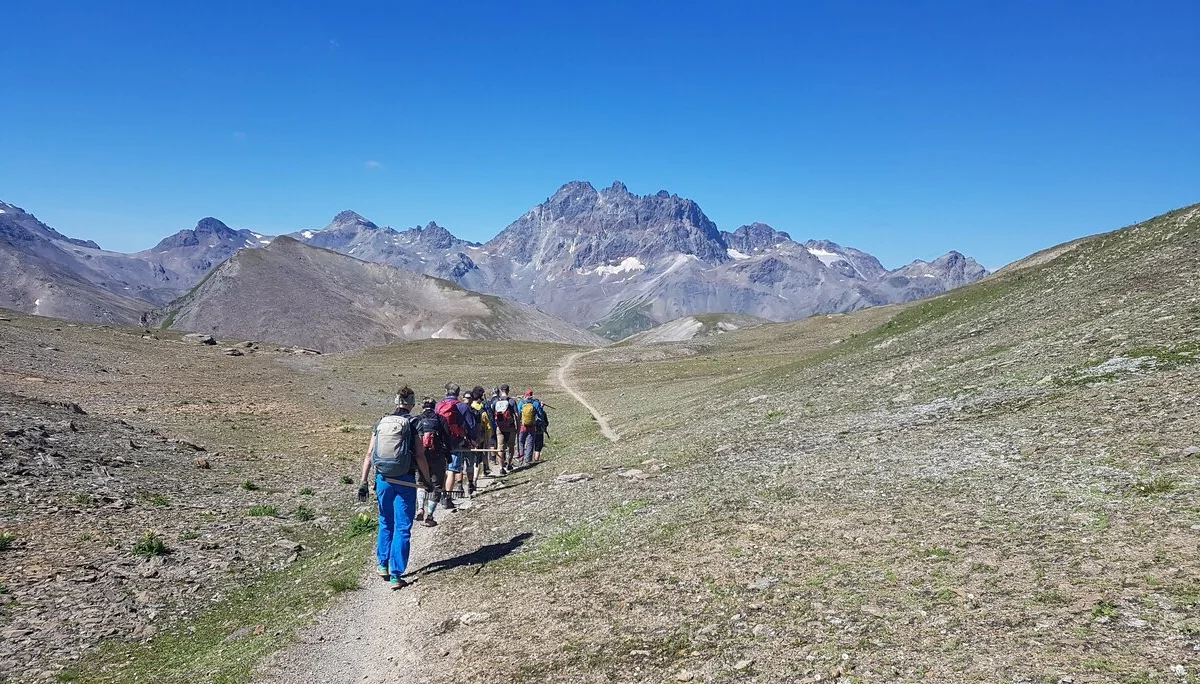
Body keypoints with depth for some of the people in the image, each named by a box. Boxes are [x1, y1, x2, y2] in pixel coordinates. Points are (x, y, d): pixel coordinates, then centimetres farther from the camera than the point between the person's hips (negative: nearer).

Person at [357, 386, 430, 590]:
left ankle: (383, 565, 28)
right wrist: (428, 481, 0)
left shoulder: (380, 424, 6)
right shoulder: (413, 424, -6)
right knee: (402, 528, 3)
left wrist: (363, 483, 7)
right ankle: (396, 575, 3)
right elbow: (420, 456, -9)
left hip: (383, 480, 4)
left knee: (385, 523, 22)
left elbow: (369, 455, 4)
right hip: (405, 481, -4)